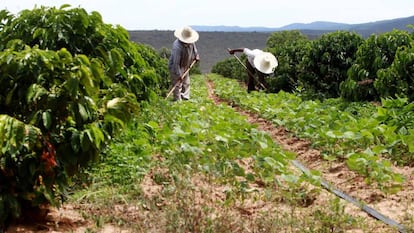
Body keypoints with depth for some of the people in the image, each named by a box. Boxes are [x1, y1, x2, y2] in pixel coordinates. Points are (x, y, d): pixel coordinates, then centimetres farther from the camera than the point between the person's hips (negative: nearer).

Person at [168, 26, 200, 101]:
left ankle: (185, 98, 28)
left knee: (186, 83, 16)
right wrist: (179, 74, -30)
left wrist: (196, 55, 13)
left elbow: (194, 47, 17)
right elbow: (176, 62, -33)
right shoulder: (177, 47, -36)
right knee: (178, 85, -6)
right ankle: (178, 101, 1)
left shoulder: (190, 42, -12)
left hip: (185, 67, 9)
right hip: (176, 68, -9)